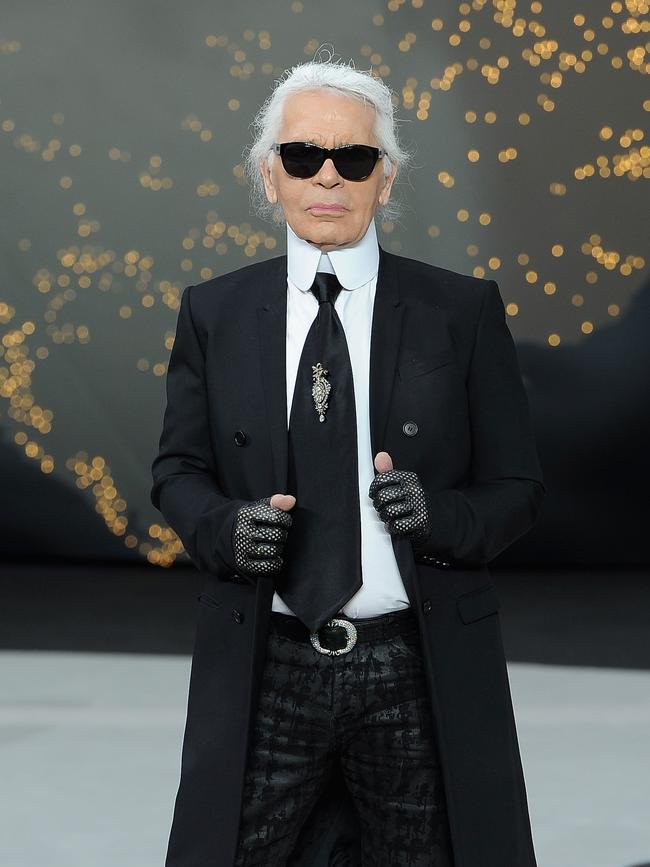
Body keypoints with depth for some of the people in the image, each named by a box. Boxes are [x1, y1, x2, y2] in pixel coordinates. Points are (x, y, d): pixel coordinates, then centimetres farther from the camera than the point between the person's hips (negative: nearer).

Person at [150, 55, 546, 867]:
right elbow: (178, 469, 12)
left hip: (420, 670, -1)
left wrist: (443, 517, -17)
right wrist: (224, 526, -10)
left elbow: (517, 486, 4)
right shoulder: (214, 313, 6)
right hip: (264, 669, 1)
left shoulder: (464, 311, 1)